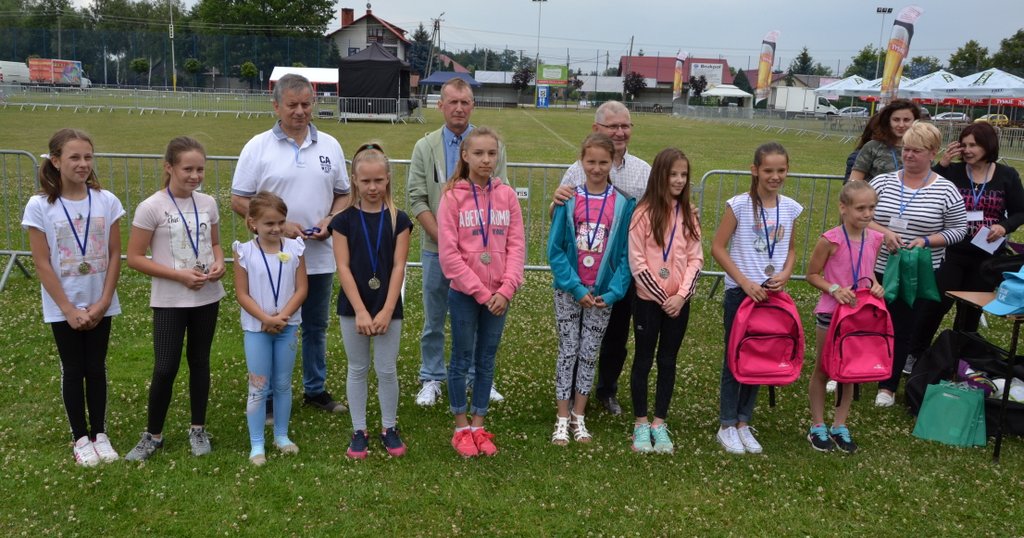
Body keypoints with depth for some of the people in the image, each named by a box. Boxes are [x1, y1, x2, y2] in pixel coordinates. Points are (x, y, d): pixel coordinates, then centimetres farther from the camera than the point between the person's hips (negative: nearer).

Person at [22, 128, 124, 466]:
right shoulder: (40, 206, -10)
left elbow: (114, 255, -2)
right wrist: (69, 309, -11)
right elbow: (42, 264, -9)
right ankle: (81, 438, 22)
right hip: (63, 307, -1)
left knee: (96, 368, 10)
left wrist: (102, 302, -8)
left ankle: (100, 434, 23)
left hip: (100, 305, 1)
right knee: (73, 370, 9)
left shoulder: (106, 201, -5)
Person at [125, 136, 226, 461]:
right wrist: (179, 275, -18)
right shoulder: (151, 208, -13)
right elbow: (134, 257, -10)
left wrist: (219, 263, -7)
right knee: (165, 369, -2)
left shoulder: (208, 203, 0)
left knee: (200, 362, 14)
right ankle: (153, 435, 19)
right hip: (170, 301, -4)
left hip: (207, 297, 4)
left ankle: (198, 429, 28)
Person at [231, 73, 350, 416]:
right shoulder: (258, 147, -4)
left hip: (319, 257, 3)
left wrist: (331, 220, -9)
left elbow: (343, 194, 11)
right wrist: (279, 224, -16)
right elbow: (240, 201, -5)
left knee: (316, 327, 15)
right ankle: (269, 398, 20)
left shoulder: (330, 146, 6)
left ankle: (316, 389, 30)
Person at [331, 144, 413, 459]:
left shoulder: (398, 220, -2)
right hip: (353, 306, 0)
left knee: (387, 370, 6)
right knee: (357, 369, 10)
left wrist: (386, 311, -13)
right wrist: (360, 312, -14)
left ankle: (389, 428, 23)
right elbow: (343, 267, -7)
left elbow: (398, 267, -6)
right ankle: (358, 431, 22)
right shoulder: (344, 220, -2)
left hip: (388, 306, 0)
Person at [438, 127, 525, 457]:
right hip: (464, 294, -3)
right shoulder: (453, 196, -8)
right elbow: (449, 254, -12)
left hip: (500, 295, 3)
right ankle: (462, 428, 22)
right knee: (462, 361, 8)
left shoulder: (507, 195, 1)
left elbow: (517, 246, -1)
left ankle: (479, 426, 25)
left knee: (486, 362, 12)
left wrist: (506, 290, -12)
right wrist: (481, 293, -14)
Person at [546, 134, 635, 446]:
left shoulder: (624, 203, -4)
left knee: (589, 354, 10)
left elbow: (626, 253, -3)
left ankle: (579, 418, 22)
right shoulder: (569, 199, -6)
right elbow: (555, 249, -7)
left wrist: (613, 292, -12)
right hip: (568, 291, -1)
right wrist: (576, 288, -14)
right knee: (568, 351, 5)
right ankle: (562, 419, 15)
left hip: (603, 293, 1)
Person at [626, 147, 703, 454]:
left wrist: (681, 296, -11)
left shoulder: (688, 214, 3)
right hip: (649, 300, -3)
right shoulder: (644, 213, -10)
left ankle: (659, 423, 22)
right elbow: (637, 263, -12)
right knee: (643, 360, 7)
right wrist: (662, 298, -12)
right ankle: (640, 423, 19)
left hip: (679, 301, 4)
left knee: (668, 361, 10)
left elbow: (695, 258, 1)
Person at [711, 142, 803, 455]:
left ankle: (744, 423, 25)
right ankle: (727, 426, 16)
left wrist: (785, 274, -5)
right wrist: (745, 281, -16)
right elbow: (718, 247, -10)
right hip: (740, 292, -4)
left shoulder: (790, 208, 3)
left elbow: (791, 249, 15)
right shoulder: (739, 205, -10)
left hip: (772, 293, 4)